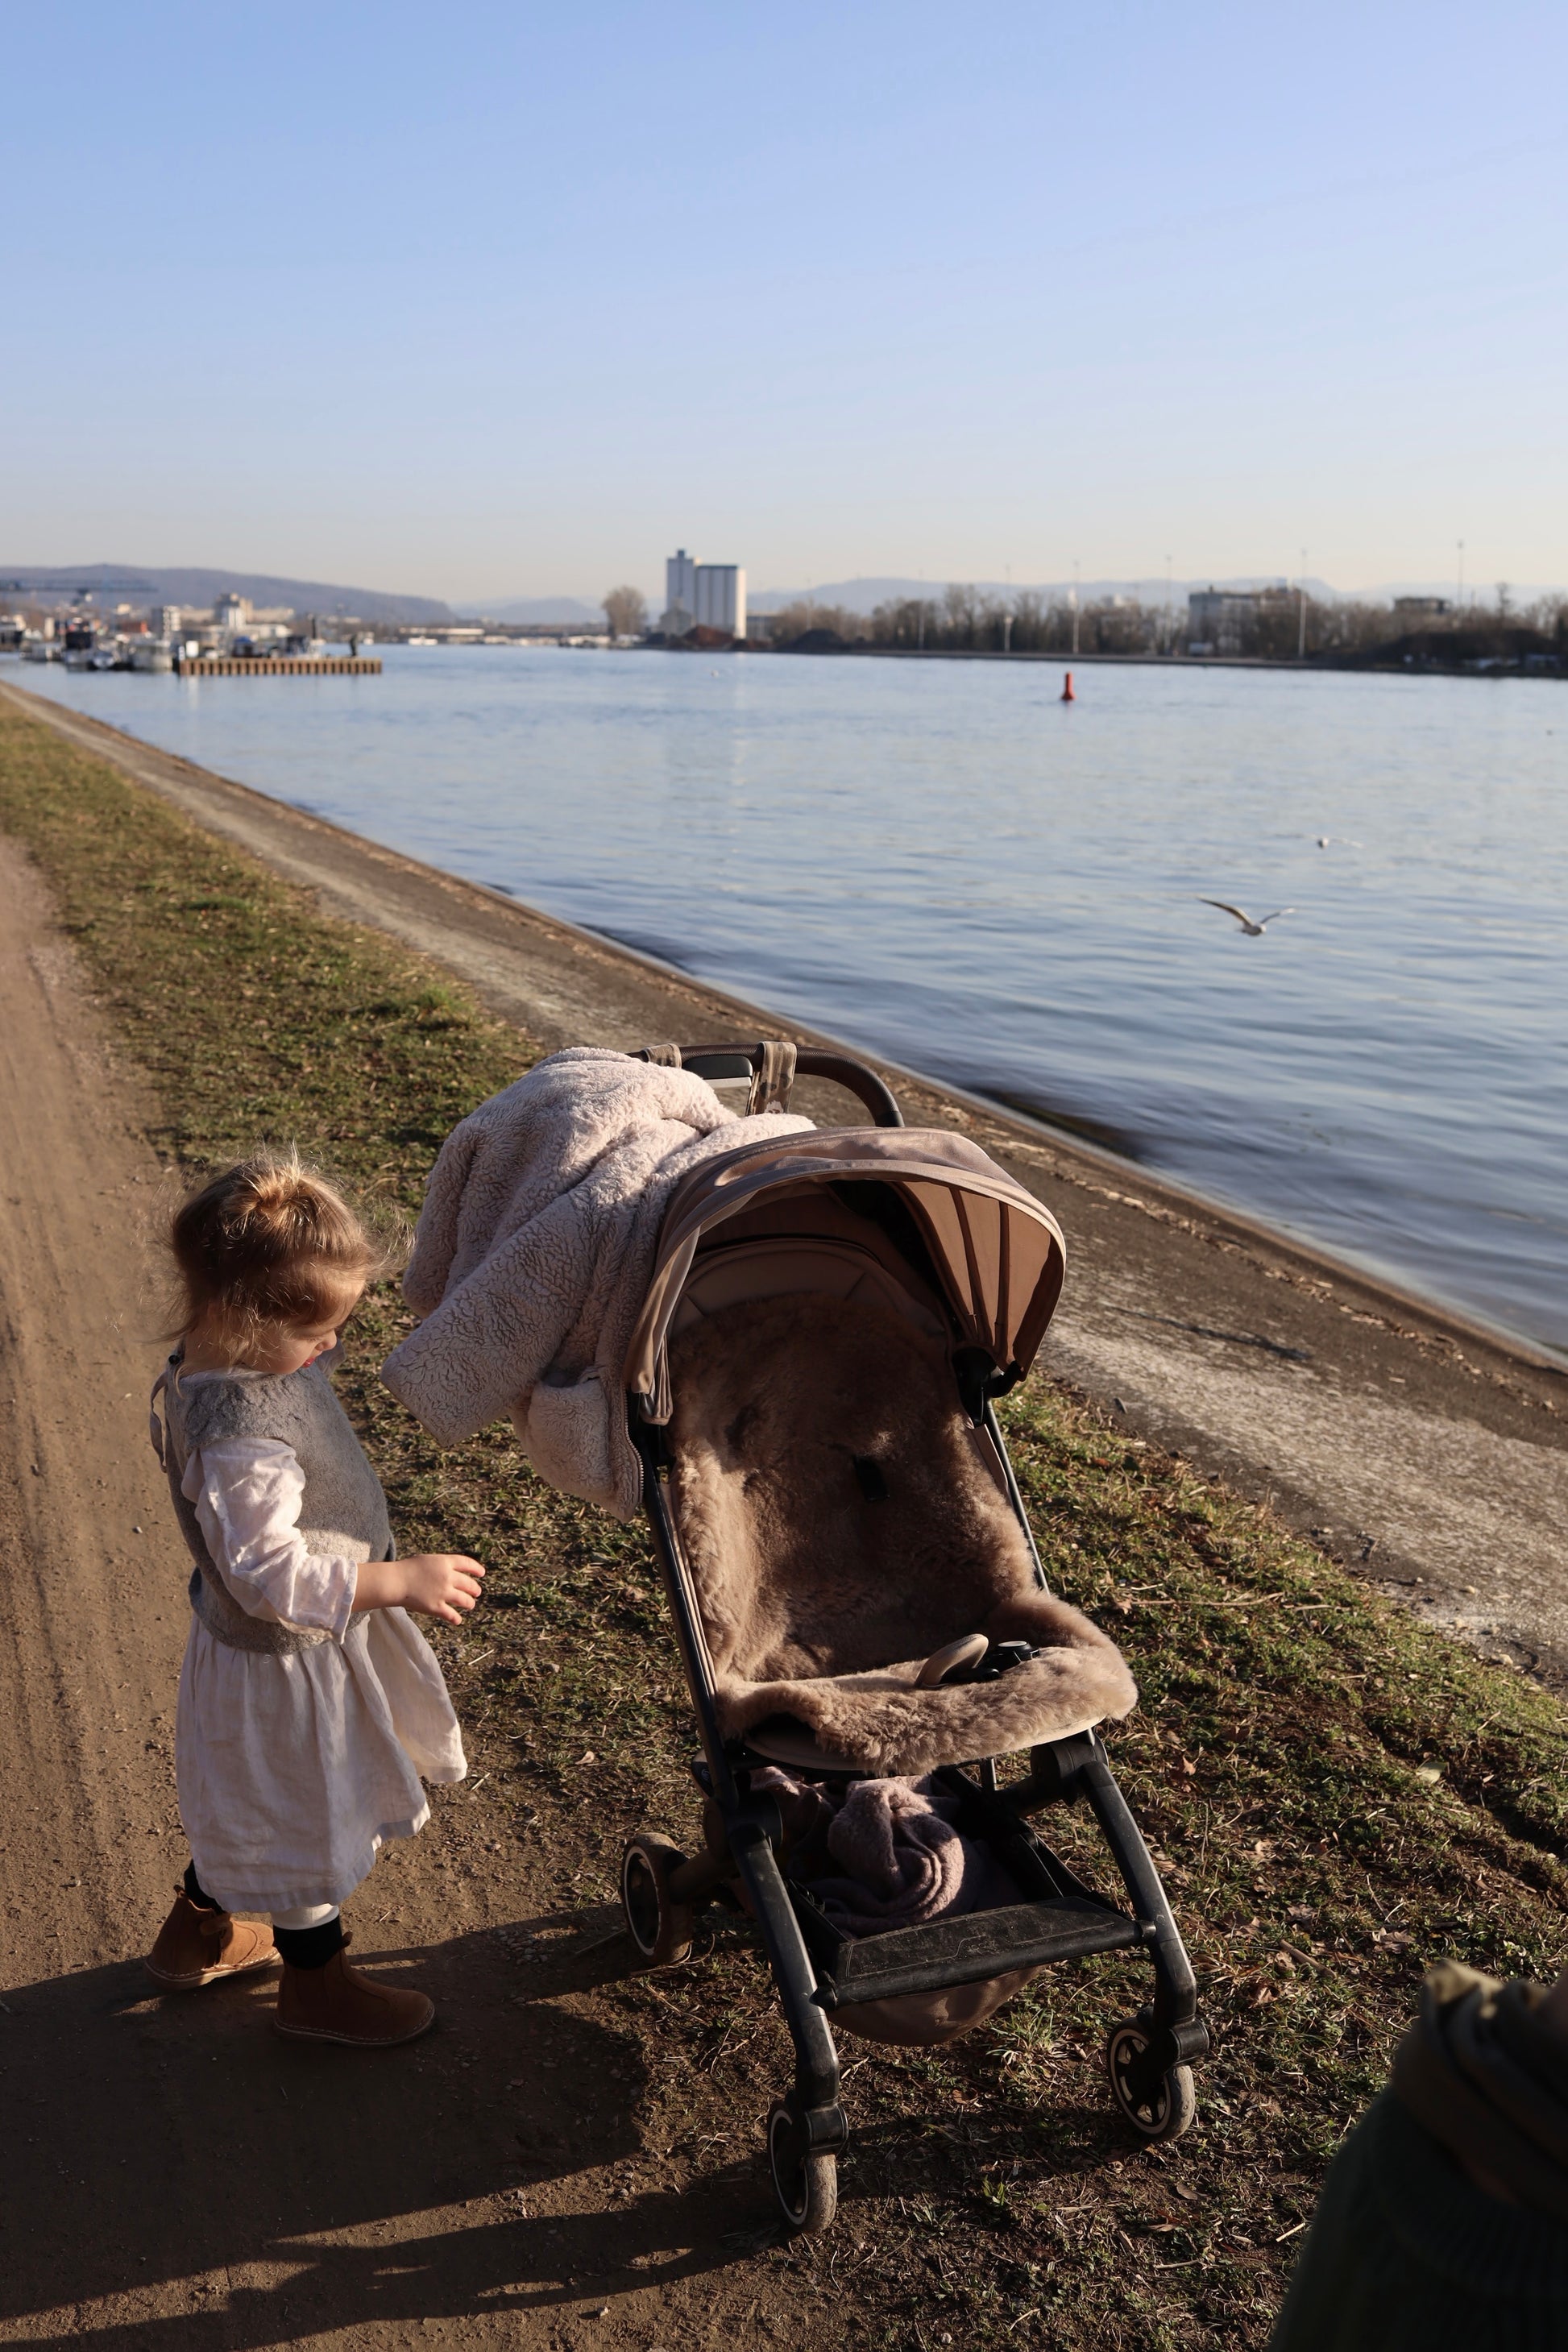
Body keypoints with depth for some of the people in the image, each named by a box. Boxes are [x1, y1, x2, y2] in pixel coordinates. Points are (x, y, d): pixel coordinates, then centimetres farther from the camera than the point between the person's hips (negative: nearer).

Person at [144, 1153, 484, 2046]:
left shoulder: (229, 1358, -9)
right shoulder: (240, 1441, -39)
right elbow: (272, 1575, -37)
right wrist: (402, 1580, -35)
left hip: (285, 1637, 9)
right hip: (287, 1666, -9)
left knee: (254, 1800, 30)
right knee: (308, 1814, 15)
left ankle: (196, 1932, 54)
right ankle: (316, 1981, 41)